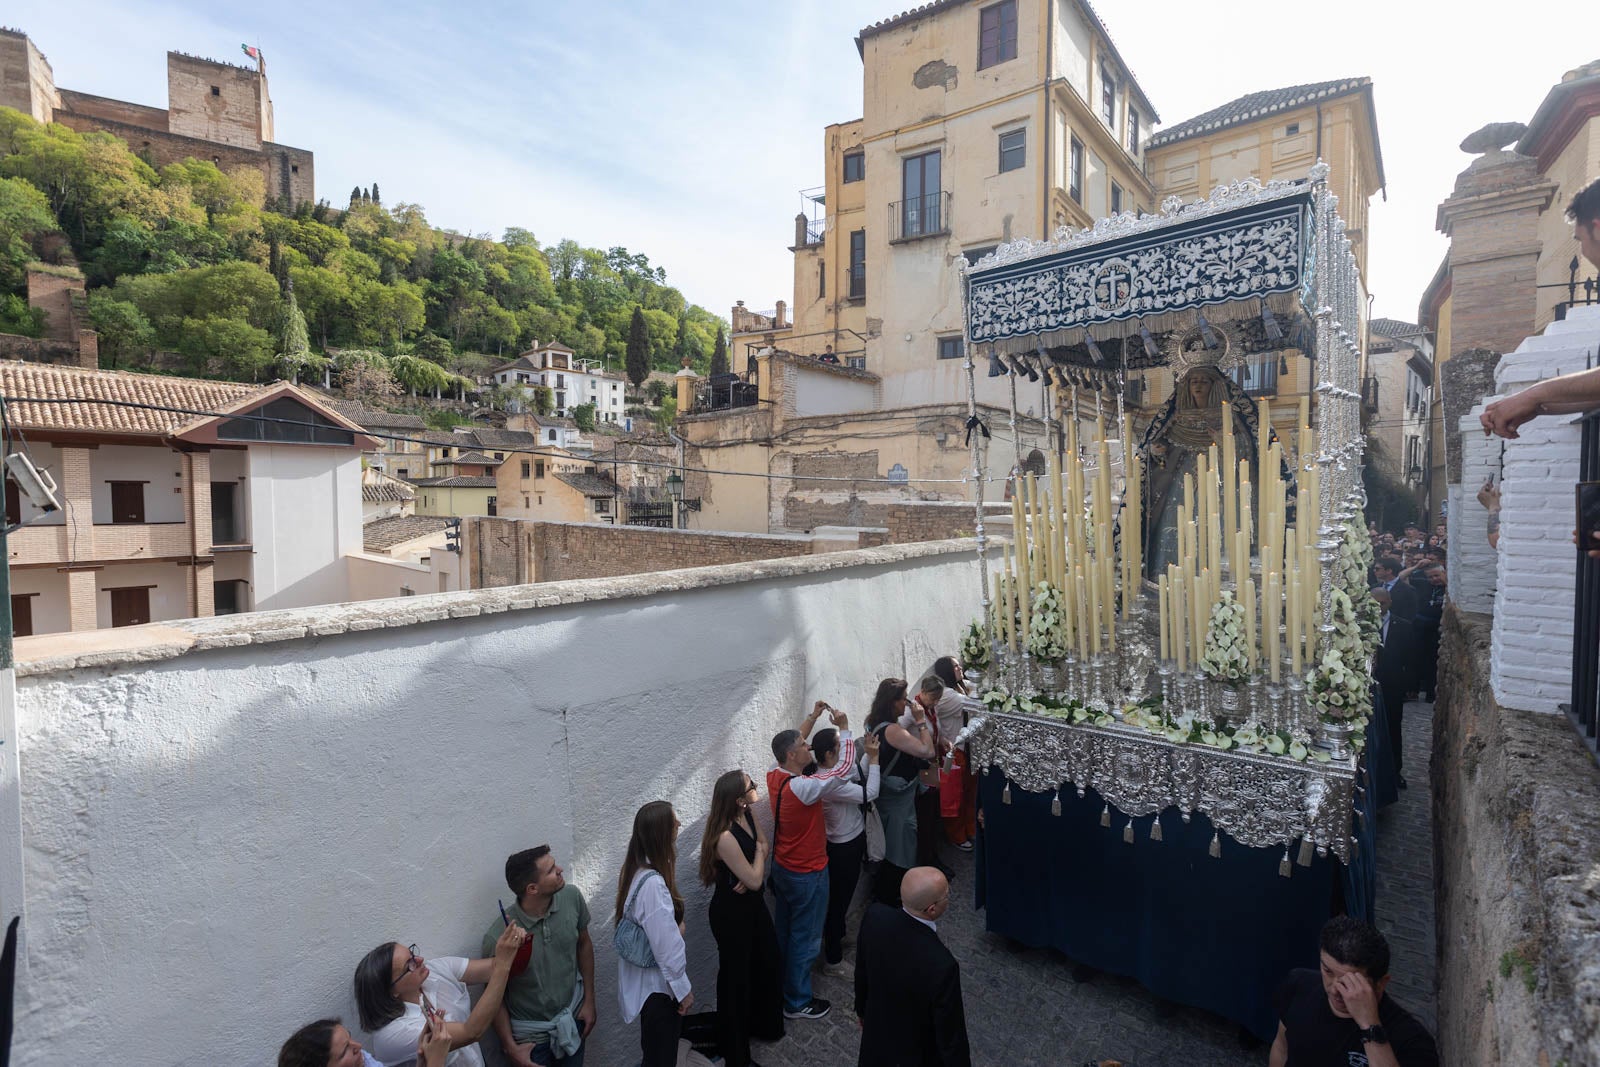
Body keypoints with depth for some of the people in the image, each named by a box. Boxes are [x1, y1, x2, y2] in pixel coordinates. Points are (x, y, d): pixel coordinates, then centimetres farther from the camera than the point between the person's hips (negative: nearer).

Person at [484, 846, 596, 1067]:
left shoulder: (572, 897, -19)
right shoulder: (497, 937, -29)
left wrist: (589, 1000, 1)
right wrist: (510, 1047, -7)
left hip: (574, 1016, 4)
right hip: (531, 1035, -4)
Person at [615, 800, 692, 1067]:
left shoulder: (636, 868, -4)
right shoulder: (653, 884, -34)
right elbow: (667, 945, -25)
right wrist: (683, 989, -15)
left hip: (645, 978, 8)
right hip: (659, 985, -8)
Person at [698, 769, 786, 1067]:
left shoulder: (748, 815, -10)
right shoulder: (726, 837, -35)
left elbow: (765, 845, 5)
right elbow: (754, 880, -26)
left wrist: (752, 872, -13)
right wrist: (758, 851, -10)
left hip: (752, 903, 8)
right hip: (731, 911, -8)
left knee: (769, 962, 23)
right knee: (736, 974, 12)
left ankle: (763, 1023, 49)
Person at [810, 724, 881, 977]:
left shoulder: (835, 769, -7)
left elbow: (858, 775, 7)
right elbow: (870, 793, -29)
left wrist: (867, 754, -8)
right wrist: (873, 757, -24)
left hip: (851, 841, 9)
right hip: (844, 849, -9)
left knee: (842, 896, 28)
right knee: (839, 898, 8)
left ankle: (837, 936, 51)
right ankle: (833, 961, 26)